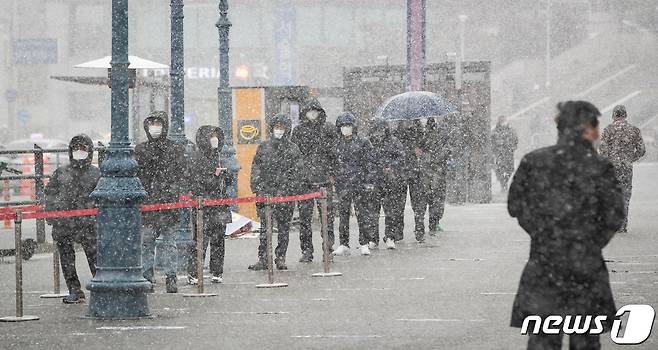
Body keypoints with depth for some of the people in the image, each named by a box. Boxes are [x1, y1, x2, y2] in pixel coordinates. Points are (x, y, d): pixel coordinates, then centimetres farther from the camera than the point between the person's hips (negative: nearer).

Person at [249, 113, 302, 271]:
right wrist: (258, 189, -3)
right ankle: (263, 259, -1)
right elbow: (256, 169, 9)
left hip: (285, 194, -1)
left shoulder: (293, 149, 5)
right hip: (265, 193, 1)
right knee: (265, 227, -3)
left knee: (283, 228, 4)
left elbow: (295, 173, 0)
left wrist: (289, 191, -9)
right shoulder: (263, 147, 10)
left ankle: (280, 258, 13)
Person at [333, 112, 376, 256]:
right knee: (343, 214, 3)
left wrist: (369, 182, -8)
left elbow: (368, 163, -1)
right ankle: (344, 245, 8)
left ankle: (364, 244, 3)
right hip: (342, 183, 4)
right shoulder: (338, 144, 13)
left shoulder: (363, 142, 2)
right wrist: (334, 182, 13)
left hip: (359, 183, -4)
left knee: (362, 213, -3)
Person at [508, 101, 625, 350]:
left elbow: (515, 206, 4)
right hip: (585, 264, -1)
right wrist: (593, 243, 11)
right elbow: (614, 216, -6)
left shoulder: (533, 161, -2)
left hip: (542, 261, 1)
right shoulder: (598, 167, -8)